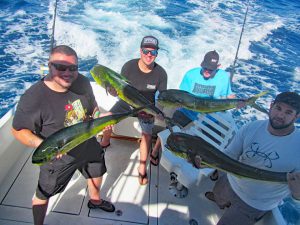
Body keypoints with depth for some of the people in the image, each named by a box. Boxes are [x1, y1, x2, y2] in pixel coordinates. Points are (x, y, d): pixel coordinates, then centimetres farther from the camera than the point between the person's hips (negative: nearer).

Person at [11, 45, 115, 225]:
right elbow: (18, 130, -19)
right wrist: (43, 144, -35)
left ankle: (95, 200, 63)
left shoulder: (83, 83, -16)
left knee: (97, 172, 29)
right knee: (43, 195, 16)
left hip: (89, 146, 6)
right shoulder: (34, 97, -31)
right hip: (58, 157, -5)